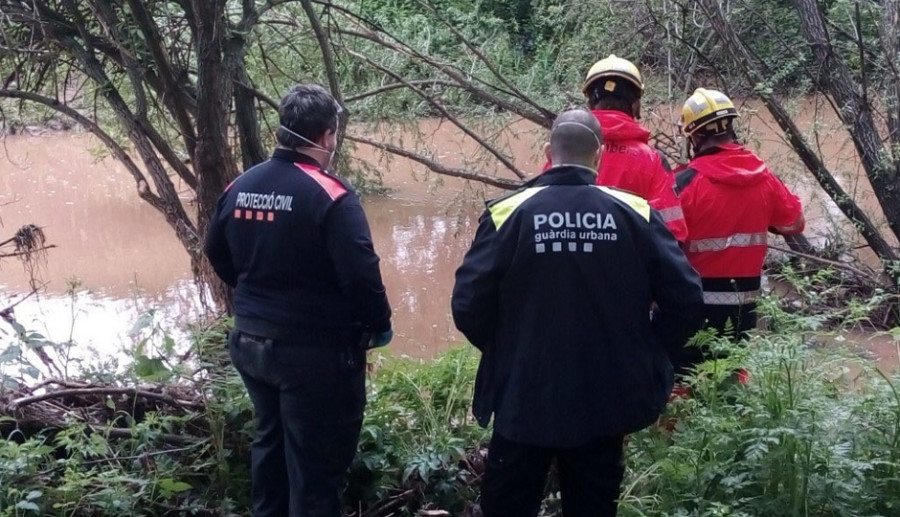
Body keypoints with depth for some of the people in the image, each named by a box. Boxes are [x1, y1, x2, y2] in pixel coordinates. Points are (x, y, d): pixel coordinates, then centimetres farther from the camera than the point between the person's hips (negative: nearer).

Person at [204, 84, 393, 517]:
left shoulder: (240, 187, 2)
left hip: (250, 341, 7)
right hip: (316, 350, -7)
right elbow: (360, 274, -24)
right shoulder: (330, 195, -20)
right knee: (316, 460, 5)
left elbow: (217, 254, 14)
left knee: (270, 441, 26)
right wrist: (379, 325, -7)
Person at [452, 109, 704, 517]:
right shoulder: (635, 214, -5)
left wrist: (504, 353, 7)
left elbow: (468, 306, -12)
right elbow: (686, 300, -7)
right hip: (606, 400, 2)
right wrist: (646, 353, 9)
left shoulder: (508, 213, -9)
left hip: (524, 398, -2)